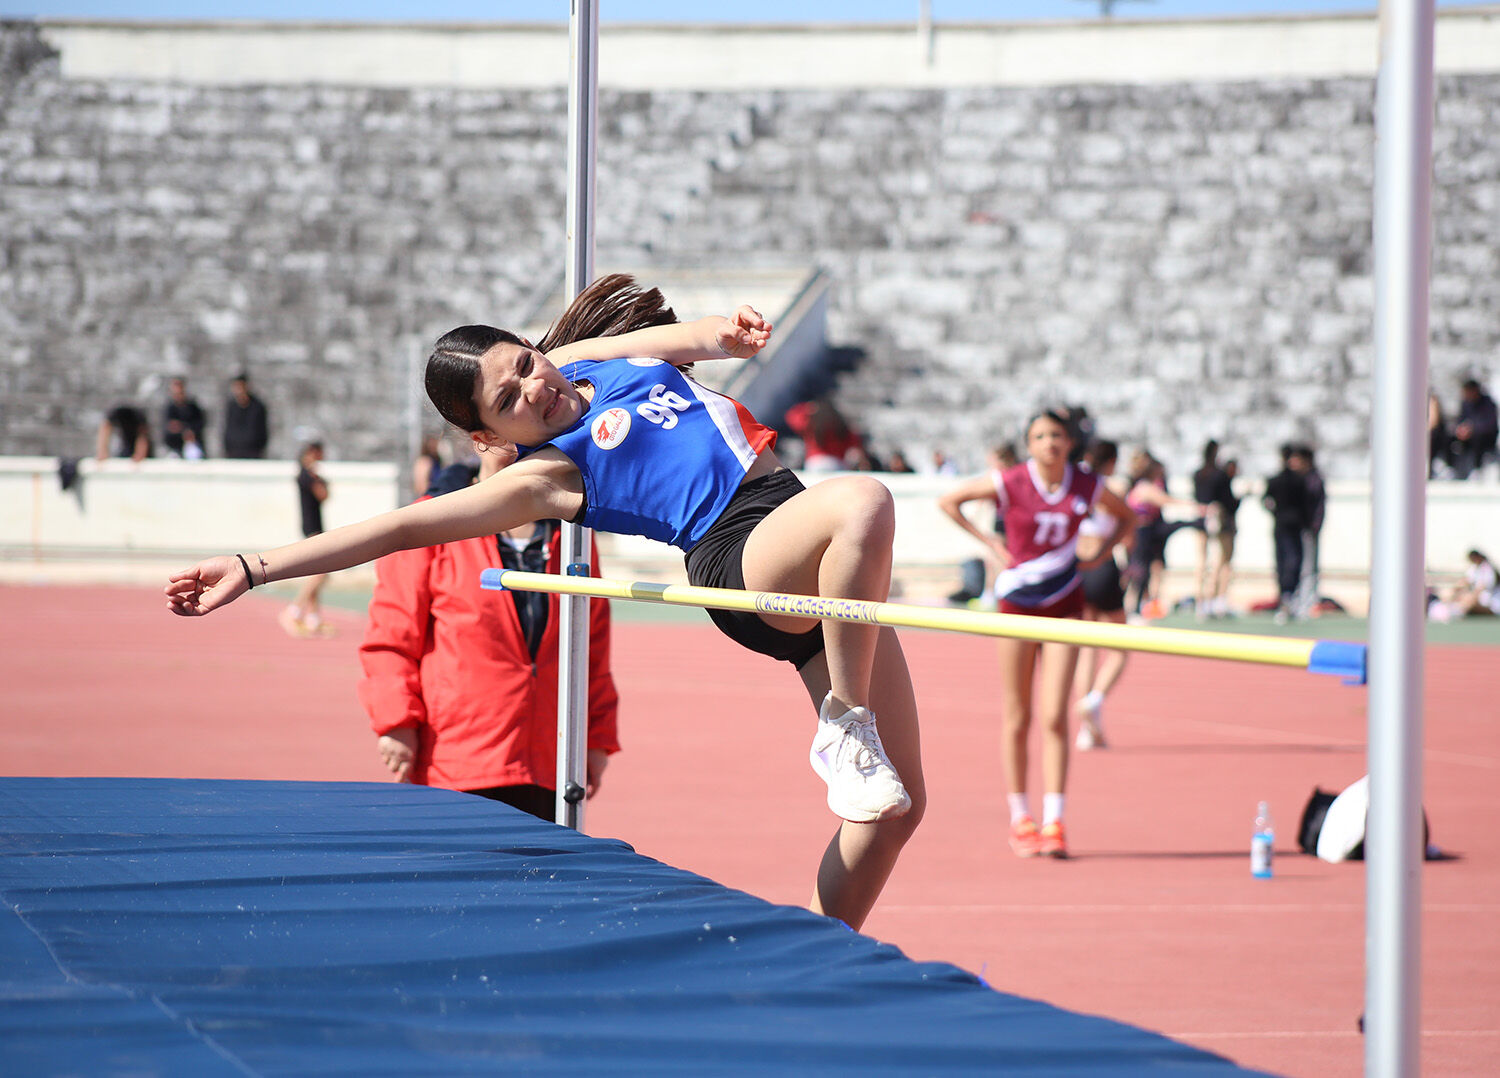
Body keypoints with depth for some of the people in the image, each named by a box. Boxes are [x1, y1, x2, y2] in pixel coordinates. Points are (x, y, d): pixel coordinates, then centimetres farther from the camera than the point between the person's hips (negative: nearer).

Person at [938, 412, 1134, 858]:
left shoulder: (1087, 486, -4)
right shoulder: (1010, 483, -11)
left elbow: (1126, 517, 15)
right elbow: (948, 501, -1)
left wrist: (1097, 557, 1)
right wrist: (990, 543, -6)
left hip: (1065, 603, 1)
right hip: (1018, 601, -1)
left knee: (1054, 717, -8)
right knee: (1017, 720, 4)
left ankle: (1054, 823, -7)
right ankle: (1020, 819, 16)